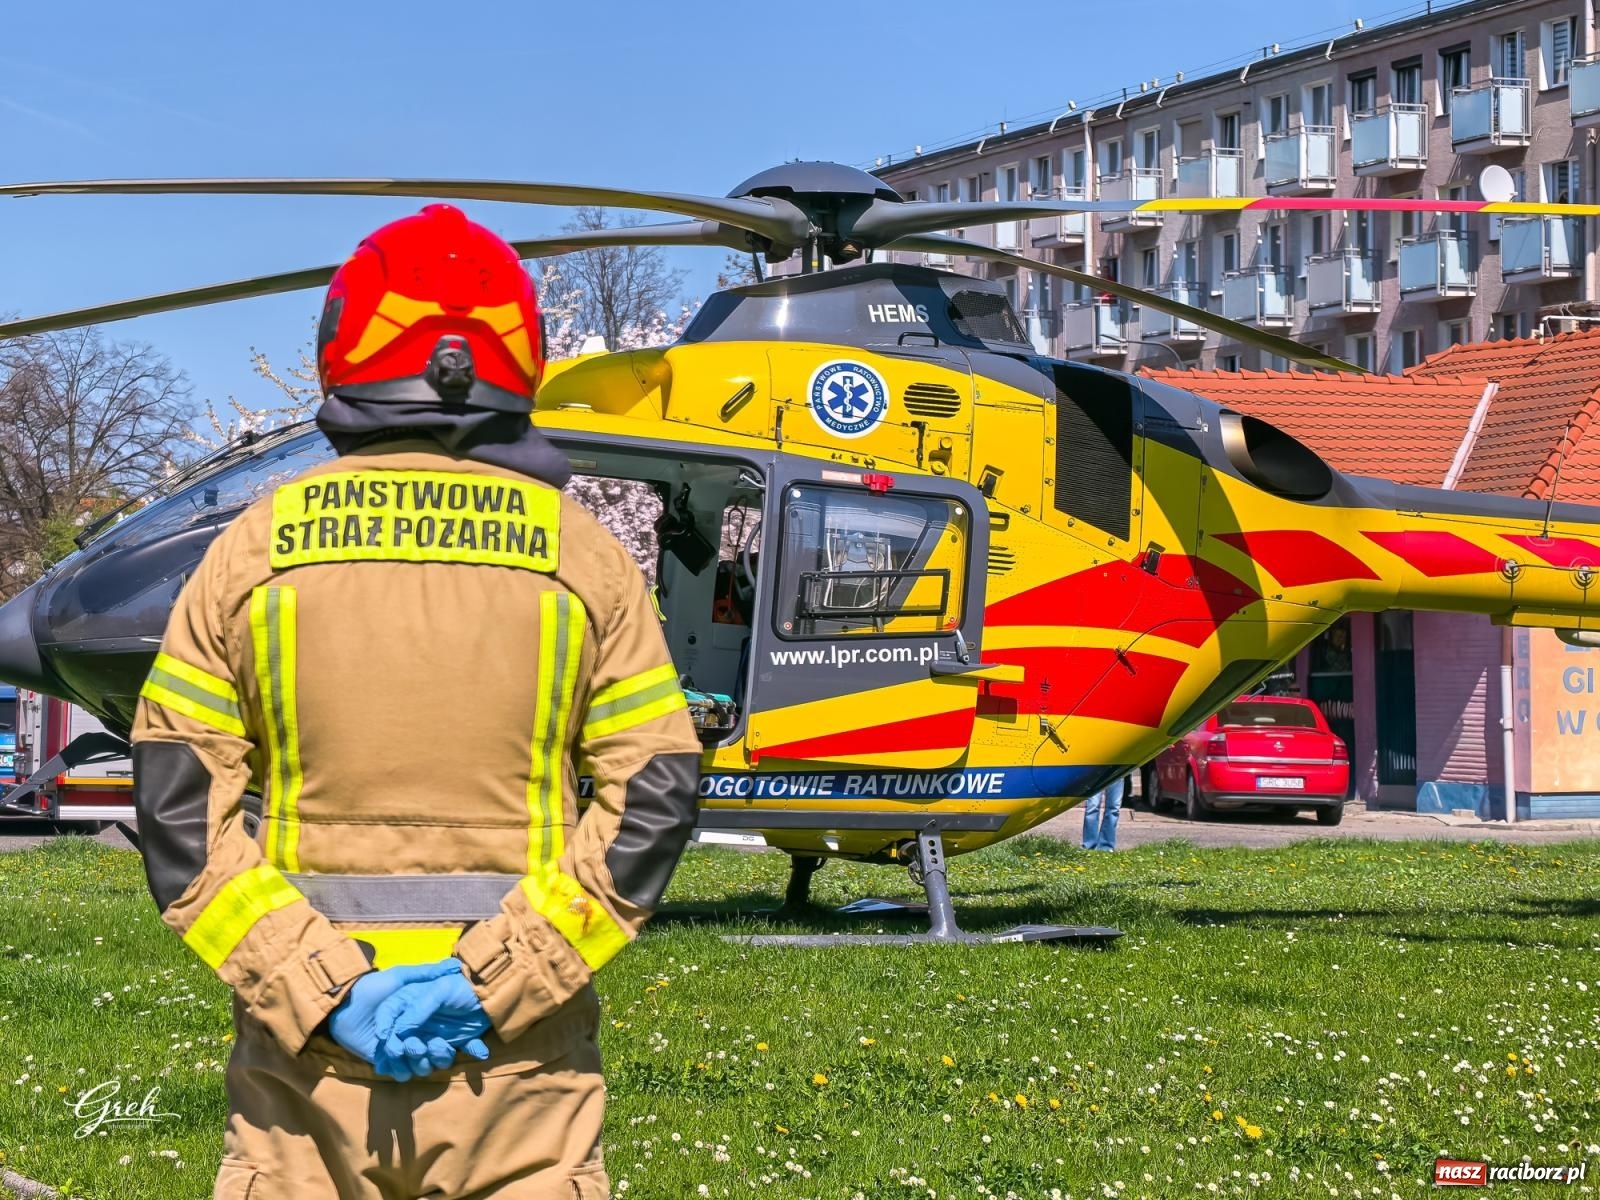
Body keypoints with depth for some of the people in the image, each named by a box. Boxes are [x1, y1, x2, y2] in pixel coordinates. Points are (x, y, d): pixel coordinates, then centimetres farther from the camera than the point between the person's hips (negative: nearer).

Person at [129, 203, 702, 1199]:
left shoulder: (256, 549, 2)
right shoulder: (578, 553, 1)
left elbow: (180, 812, -4)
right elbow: (653, 801, -5)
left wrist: (321, 988, -8)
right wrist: (495, 977, -9)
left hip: (306, 1048, 1)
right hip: (521, 1059, -1)